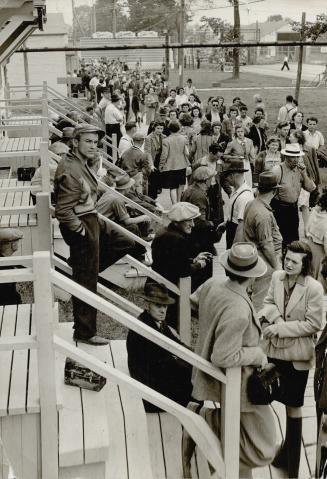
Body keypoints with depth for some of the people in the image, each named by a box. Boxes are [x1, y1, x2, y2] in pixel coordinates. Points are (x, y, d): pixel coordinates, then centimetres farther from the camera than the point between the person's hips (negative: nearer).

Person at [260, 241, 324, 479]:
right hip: (274, 349, 5)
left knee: (293, 406, 10)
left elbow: (313, 324, -17)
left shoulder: (314, 288, -21)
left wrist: (282, 328, -20)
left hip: (296, 354, -5)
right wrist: (275, 317, -16)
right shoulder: (277, 276, -5)